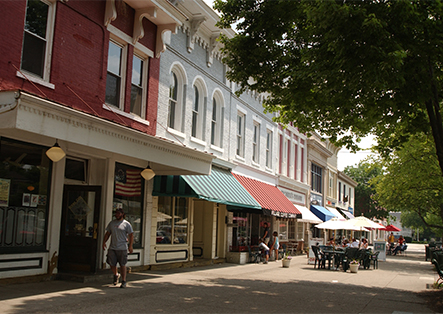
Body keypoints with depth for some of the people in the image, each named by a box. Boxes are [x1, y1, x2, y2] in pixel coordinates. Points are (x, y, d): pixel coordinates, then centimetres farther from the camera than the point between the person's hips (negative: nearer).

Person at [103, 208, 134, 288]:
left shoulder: (126, 224, -1)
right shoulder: (112, 223, 12)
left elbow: (131, 235, -2)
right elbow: (107, 234, 18)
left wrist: (130, 246, -11)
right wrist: (104, 242, 6)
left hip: (122, 248, -4)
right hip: (112, 248, 4)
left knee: (122, 265, 0)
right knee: (112, 264, 4)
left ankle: (124, 281, 9)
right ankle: (116, 275, 33)